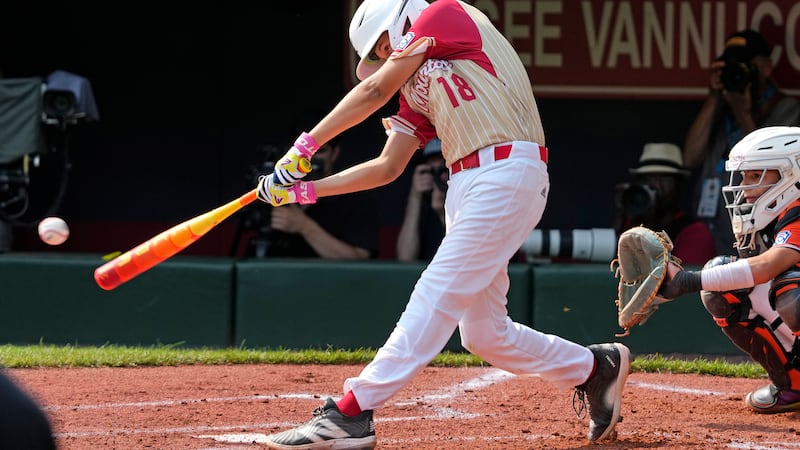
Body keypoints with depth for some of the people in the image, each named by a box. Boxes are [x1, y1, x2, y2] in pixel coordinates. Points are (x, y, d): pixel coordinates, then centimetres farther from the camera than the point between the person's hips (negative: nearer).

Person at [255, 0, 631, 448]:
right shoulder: (417, 91, 24)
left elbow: (375, 92, -1)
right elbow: (388, 167, 22)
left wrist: (305, 146, 2)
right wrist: (307, 189, 15)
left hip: (507, 173, -9)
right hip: (466, 188, 9)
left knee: (437, 297, -13)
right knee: (483, 333, 9)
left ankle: (351, 413, -19)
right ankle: (596, 368, 26)